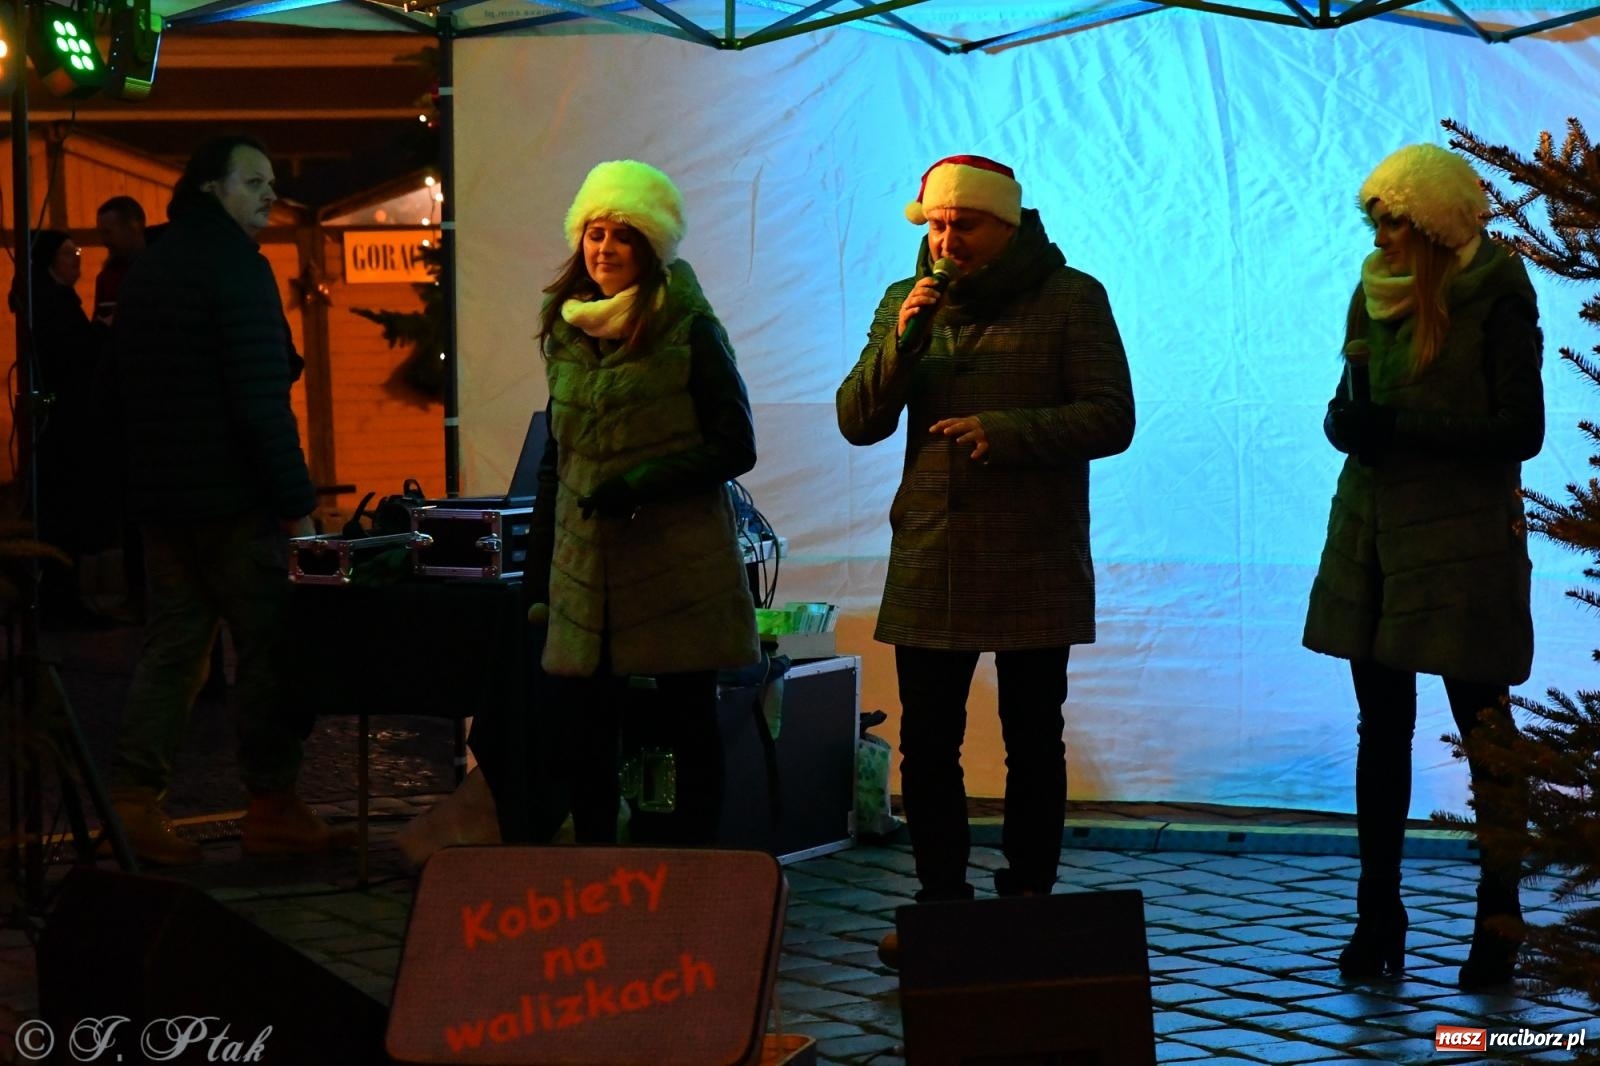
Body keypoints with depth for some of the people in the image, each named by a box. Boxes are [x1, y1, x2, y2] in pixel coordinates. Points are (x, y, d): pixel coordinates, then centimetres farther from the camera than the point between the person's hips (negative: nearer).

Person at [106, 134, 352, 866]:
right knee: (269, 647, 0)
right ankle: (272, 812, 5)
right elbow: (262, 399, -19)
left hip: (161, 496, 8)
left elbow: (124, 391, 19)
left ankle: (132, 805, 8)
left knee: (171, 643, 12)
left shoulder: (145, 271, 15)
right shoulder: (237, 266, -12)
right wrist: (296, 497, -17)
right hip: (232, 496, -8)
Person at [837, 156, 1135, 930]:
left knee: (1032, 744, 5)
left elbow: (1111, 419, -7)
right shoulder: (906, 302, 10)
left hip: (1034, 564, -3)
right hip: (928, 563, 3)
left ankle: (1028, 896, 15)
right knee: (926, 745, 4)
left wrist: (1004, 430, -19)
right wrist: (900, 341, -11)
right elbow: (857, 423, 5)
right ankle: (940, 901, 15)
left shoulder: (1070, 299, -1)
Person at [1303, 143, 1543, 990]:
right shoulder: (1376, 291, 9)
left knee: (1485, 728, 0)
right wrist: (1346, 421, -10)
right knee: (1381, 729, 9)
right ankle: (1378, 915, 17)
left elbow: (1522, 429, -11)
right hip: (1371, 531, 6)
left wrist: (1400, 427, -17)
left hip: (1463, 538, -5)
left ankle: (1498, 920, 10)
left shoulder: (1498, 295, -7)